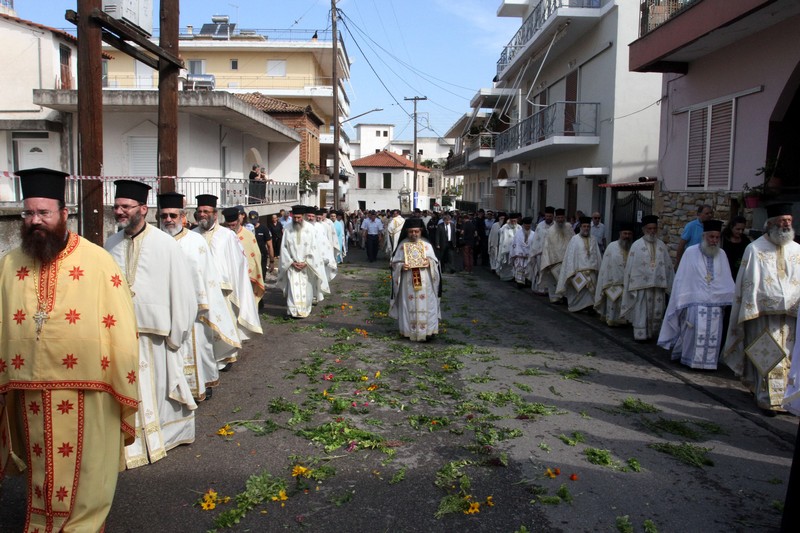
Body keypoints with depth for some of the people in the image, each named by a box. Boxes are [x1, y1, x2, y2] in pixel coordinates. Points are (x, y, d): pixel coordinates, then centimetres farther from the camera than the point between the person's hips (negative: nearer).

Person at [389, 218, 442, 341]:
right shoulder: (402, 245, 3)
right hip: (408, 283, 0)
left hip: (424, 282, 0)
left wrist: (429, 263, -15)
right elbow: (395, 262, 5)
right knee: (408, 306, 2)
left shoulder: (426, 245, 5)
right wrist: (401, 266, -16)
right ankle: (408, 330, 11)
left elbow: (435, 261, 7)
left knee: (425, 306, -2)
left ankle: (427, 330, 2)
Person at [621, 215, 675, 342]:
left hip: (658, 284, 3)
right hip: (641, 284, -3)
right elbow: (630, 266, -2)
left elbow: (668, 265, 10)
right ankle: (641, 335, 13)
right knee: (641, 311, 2)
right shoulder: (636, 245, -3)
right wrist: (627, 285, -3)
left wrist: (670, 284, 9)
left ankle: (652, 333, 23)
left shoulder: (662, 245, 7)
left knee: (657, 312, 8)